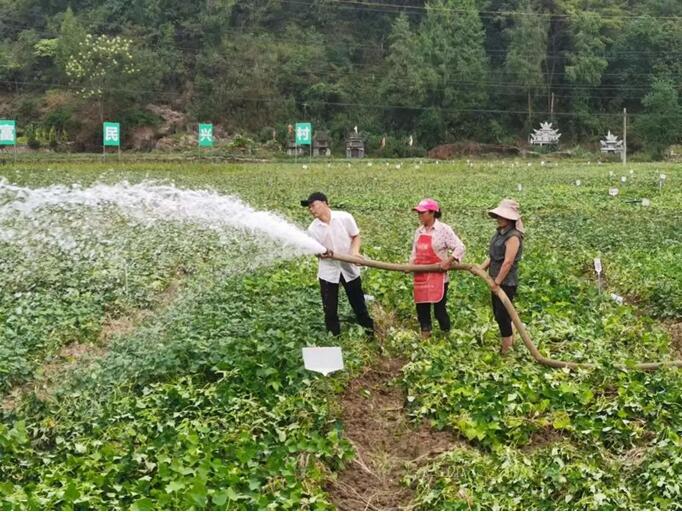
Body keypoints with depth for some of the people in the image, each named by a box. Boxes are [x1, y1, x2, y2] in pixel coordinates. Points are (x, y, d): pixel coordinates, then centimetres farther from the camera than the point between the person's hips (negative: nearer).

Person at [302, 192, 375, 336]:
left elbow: (356, 236, -2)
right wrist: (322, 254, -25)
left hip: (349, 267, -1)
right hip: (328, 271, 1)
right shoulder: (313, 229, -8)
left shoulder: (345, 217, -12)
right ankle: (333, 335, 23)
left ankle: (369, 330, 32)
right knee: (330, 307, 7)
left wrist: (355, 251, -20)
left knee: (358, 301, 14)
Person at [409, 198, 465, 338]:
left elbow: (459, 247, -9)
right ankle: (425, 334, 24)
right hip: (420, 276, 6)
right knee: (421, 307, 11)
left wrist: (448, 261, -20)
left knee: (439, 308, -3)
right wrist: (411, 264, 2)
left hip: (438, 276, -6)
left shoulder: (443, 229, -7)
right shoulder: (419, 231, 12)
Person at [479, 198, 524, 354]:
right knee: (498, 313, 18)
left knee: (502, 315, -2)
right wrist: (482, 268, 6)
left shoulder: (513, 237, -20)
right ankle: (510, 341, 33)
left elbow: (508, 262, -23)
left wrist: (497, 282, -19)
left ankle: (506, 350, 11)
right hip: (497, 280, 9)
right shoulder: (500, 232, 8)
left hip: (506, 282, -9)